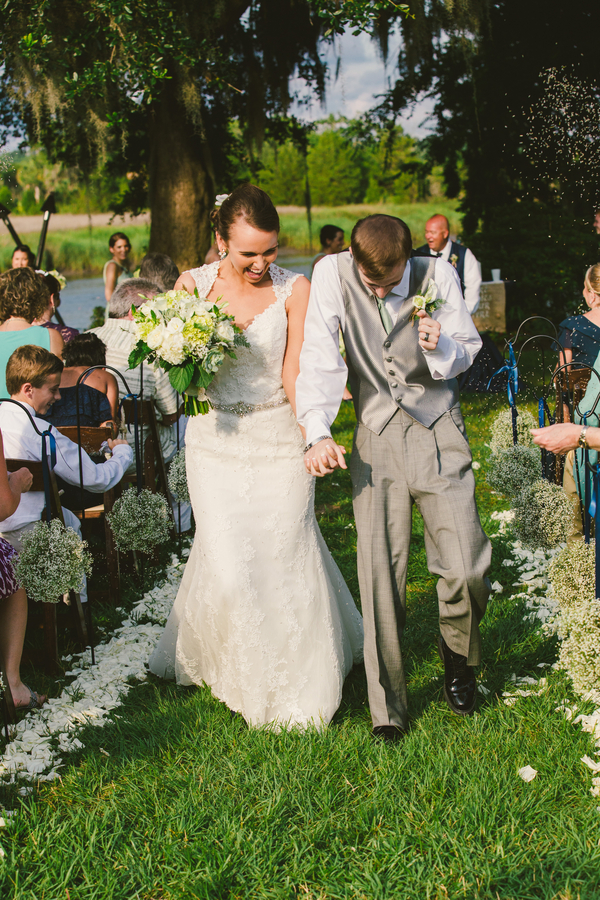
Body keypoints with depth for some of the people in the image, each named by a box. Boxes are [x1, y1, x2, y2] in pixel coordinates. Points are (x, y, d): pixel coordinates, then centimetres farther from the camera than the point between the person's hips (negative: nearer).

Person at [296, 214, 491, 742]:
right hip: (377, 437, 0)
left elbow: (467, 351, 2)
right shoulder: (333, 274, -9)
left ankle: (459, 658, 25)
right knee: (380, 575, -2)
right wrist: (317, 431, -19)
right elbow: (320, 357, -9)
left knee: (466, 568, -7)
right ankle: (388, 707, 10)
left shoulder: (437, 274, -8)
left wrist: (441, 347, -21)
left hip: (439, 431, 0)